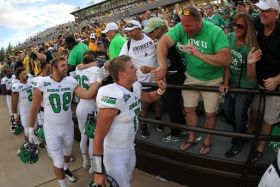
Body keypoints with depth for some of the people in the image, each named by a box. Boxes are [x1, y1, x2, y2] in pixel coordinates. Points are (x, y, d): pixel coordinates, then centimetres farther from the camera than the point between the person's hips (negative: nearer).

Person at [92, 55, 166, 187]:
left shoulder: (135, 87, -6)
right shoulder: (113, 97, -31)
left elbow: (148, 98, 18)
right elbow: (99, 137, -27)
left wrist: (161, 90, -3)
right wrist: (99, 171, -22)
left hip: (130, 147, 8)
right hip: (114, 153, -8)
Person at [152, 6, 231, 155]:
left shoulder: (215, 32, -25)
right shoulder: (181, 28, -16)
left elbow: (226, 60, -31)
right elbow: (163, 42, -26)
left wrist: (199, 54, -40)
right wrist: (162, 66, -41)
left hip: (212, 80, -3)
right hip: (191, 77, 3)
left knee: (210, 114, 9)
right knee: (189, 109, 13)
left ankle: (207, 140, 36)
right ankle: (192, 138, 37)